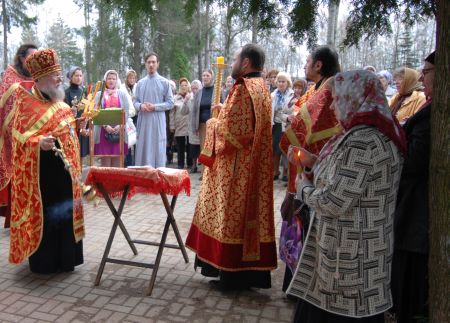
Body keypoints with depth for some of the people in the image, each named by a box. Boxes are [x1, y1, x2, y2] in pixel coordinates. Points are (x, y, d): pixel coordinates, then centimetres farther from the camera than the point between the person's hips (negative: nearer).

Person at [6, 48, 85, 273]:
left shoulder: (62, 104, 10)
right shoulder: (26, 104, -11)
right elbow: (20, 139, -15)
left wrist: (77, 126, 5)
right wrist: (39, 143, -32)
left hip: (65, 169, 7)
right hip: (42, 172, -7)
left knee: (66, 211, 13)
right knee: (45, 215, 0)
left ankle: (65, 257, 27)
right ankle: (44, 261, 16)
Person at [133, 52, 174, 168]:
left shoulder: (164, 82, 2)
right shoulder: (140, 83, 12)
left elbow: (170, 103, -1)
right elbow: (135, 102, 13)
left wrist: (154, 107, -13)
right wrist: (140, 106, -10)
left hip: (158, 121, -3)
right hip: (143, 120, 3)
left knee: (158, 149, -2)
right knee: (142, 149, 5)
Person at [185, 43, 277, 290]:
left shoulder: (243, 88, -17)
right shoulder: (261, 87, 13)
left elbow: (231, 129, -22)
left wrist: (213, 124, -4)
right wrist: (225, 112, 13)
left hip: (237, 167, -10)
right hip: (254, 166, 10)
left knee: (233, 215, 0)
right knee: (250, 213, 14)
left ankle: (233, 274, 11)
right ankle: (250, 272, 25)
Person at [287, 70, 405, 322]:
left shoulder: (361, 141, -25)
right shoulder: (380, 133, 7)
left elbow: (335, 202, -26)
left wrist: (304, 188, -8)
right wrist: (313, 163, 9)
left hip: (349, 252, -10)